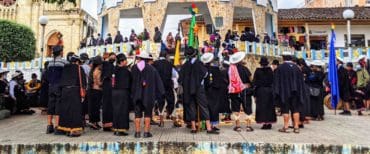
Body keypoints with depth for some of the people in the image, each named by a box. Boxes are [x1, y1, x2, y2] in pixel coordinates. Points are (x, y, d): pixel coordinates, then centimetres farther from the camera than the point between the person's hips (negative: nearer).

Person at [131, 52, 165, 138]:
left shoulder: (134, 68, 2)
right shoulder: (152, 69, -3)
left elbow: (131, 81, 8)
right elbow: (158, 82, -2)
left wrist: (132, 93, 17)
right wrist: (161, 92, 4)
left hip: (137, 95, 2)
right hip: (148, 94, -1)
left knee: (137, 114, 8)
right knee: (147, 113, 6)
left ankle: (137, 132, 7)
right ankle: (146, 132, 5)